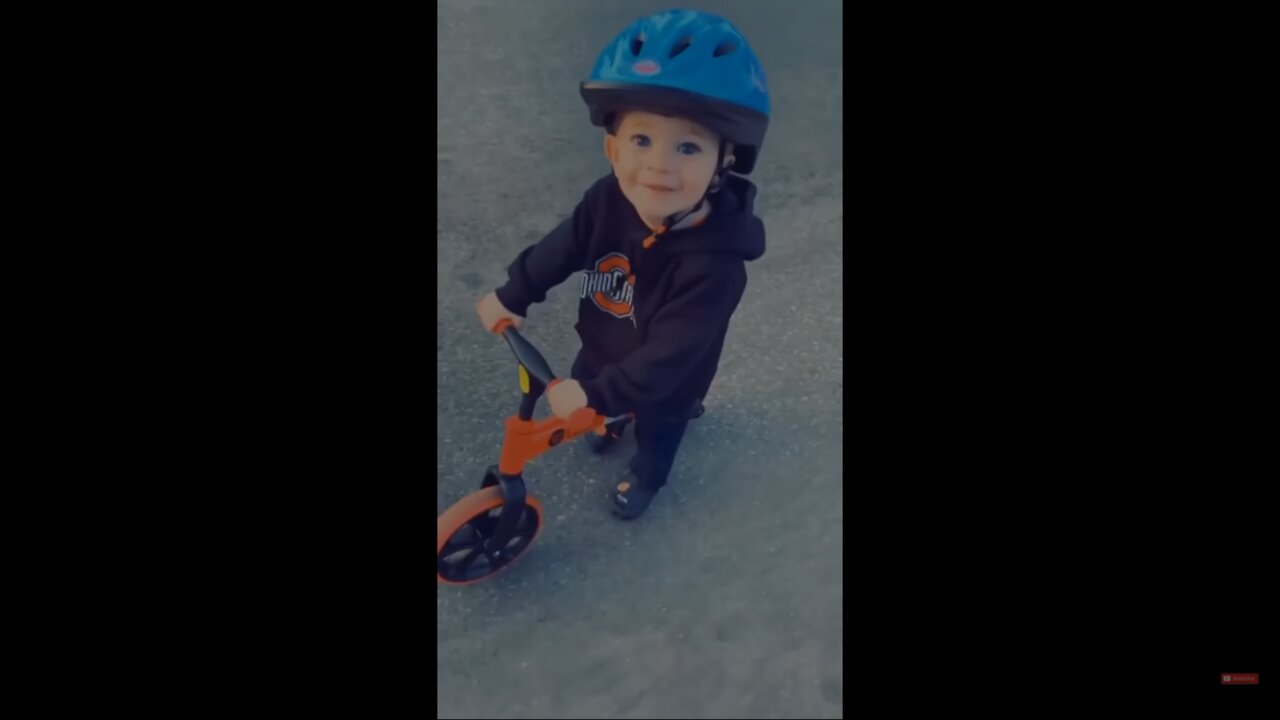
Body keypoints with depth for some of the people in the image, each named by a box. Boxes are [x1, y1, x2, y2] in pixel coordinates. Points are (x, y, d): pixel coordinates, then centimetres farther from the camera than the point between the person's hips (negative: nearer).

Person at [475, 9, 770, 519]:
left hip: (666, 381, -4)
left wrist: (594, 395, -39)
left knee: (656, 434, 28)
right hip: (603, 351, 4)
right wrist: (513, 295, -7)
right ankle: (615, 420, 68)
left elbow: (667, 357, -40)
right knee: (597, 405, 32)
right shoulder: (607, 200, -27)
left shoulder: (713, 266, -43)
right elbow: (562, 248, -9)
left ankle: (645, 479, 61)